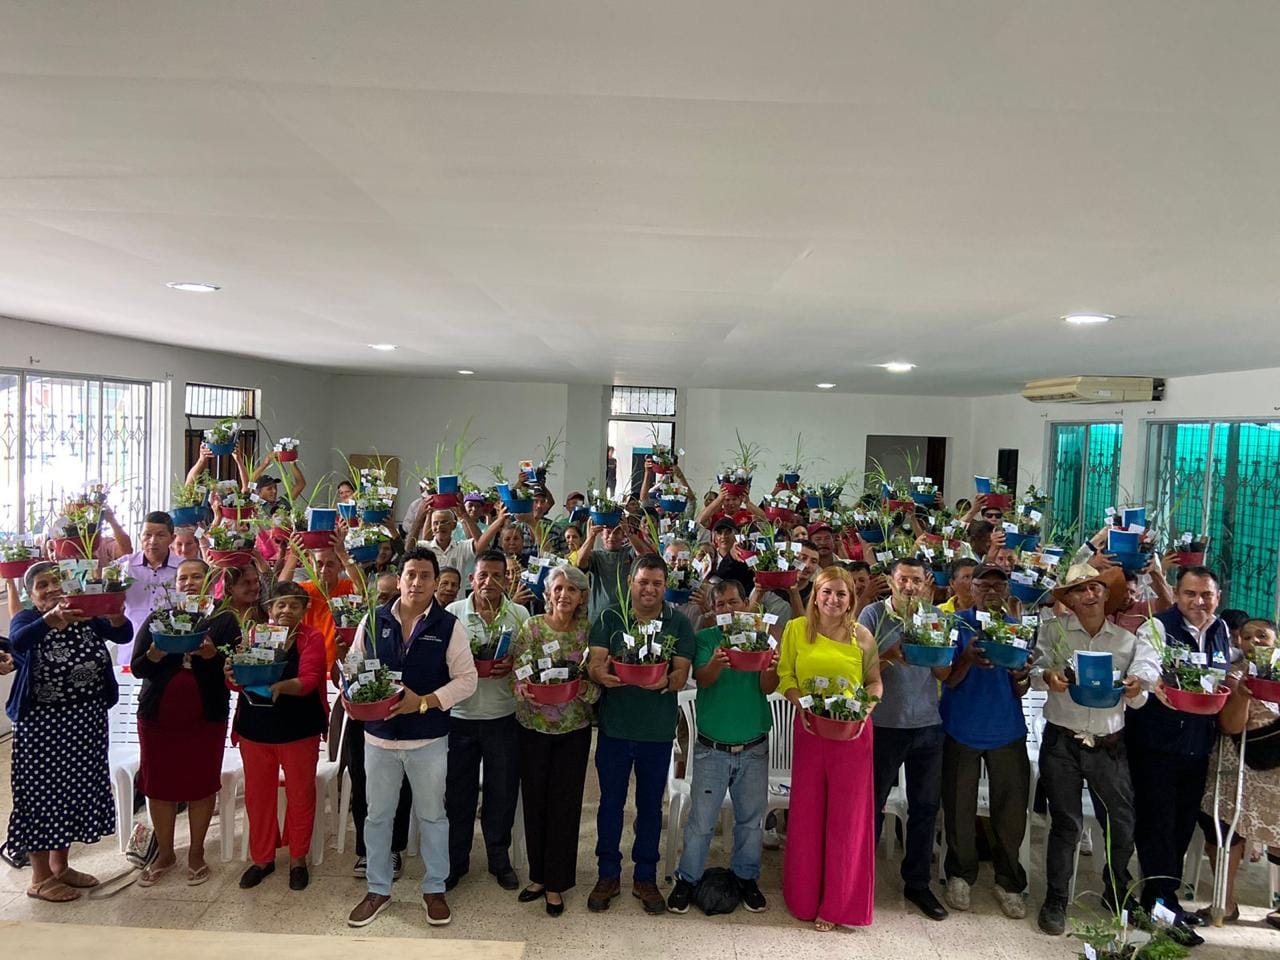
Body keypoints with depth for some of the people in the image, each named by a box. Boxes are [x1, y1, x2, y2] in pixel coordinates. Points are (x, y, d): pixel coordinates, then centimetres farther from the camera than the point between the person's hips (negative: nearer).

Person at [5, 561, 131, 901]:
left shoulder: (86, 616, 2)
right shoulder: (26, 619, -6)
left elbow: (123, 635, -13)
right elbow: (18, 641, -29)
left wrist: (114, 614, -34)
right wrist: (52, 617, -46)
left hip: (87, 720, 4)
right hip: (42, 723, -4)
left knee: (77, 789, 14)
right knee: (42, 792, 4)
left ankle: (60, 865, 32)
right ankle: (40, 877, 19)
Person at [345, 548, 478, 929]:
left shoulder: (449, 626, -8)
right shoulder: (373, 621, -1)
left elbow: (466, 679, -10)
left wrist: (423, 702, -20)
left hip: (428, 739, -2)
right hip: (378, 735, 2)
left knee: (431, 815, 12)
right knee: (377, 815, 15)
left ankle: (434, 889, 30)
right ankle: (378, 889, 33)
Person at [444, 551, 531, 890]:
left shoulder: (520, 614, 2)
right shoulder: (452, 613, 0)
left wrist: (512, 664, -15)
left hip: (504, 717, 1)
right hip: (460, 715, 0)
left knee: (502, 792, 11)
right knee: (458, 792, 11)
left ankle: (499, 858, 30)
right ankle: (455, 859, 28)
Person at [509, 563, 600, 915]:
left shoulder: (589, 631, -3)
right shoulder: (532, 627, -4)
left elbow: (599, 684, -1)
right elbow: (512, 670, -4)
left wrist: (585, 688, -22)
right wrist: (521, 686, -25)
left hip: (574, 730, 0)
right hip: (533, 727, 1)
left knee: (565, 805, 5)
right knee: (534, 800, 10)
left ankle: (556, 884, 21)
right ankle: (538, 875, 30)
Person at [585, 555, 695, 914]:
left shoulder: (679, 624, 0)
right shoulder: (610, 618, 0)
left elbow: (682, 674, -8)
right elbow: (594, 662, -10)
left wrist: (665, 682, -31)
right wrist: (601, 674, -33)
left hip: (658, 731, 0)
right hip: (614, 727, 0)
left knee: (650, 805, 13)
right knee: (610, 802, 11)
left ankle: (645, 878, 29)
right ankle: (608, 875, 28)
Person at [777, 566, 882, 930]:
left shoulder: (862, 635, 2)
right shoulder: (796, 629, 0)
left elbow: (875, 682, 6)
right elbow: (784, 676, 1)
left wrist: (865, 711, -11)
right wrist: (801, 704, -15)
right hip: (809, 729, 0)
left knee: (847, 817, 6)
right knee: (807, 814, 10)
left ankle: (838, 904, 22)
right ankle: (805, 898, 28)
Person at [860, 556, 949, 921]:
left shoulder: (935, 616, 4)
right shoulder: (874, 614, -6)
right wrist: (889, 655, -25)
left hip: (927, 725, 3)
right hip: (884, 724, -3)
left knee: (926, 806, 12)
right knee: (872, 804, 8)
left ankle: (917, 883, 28)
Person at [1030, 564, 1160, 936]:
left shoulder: (1128, 638, 4)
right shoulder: (1053, 630, -3)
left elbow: (1137, 702, 7)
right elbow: (1036, 672, -7)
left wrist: (1135, 689, -16)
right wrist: (1048, 676, -29)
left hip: (1110, 745, 3)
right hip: (1061, 742, -2)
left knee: (1123, 823, 10)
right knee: (1066, 823, 4)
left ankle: (1117, 892, 35)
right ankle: (1055, 901, 19)